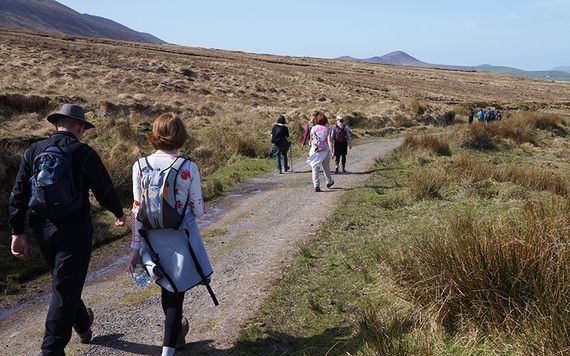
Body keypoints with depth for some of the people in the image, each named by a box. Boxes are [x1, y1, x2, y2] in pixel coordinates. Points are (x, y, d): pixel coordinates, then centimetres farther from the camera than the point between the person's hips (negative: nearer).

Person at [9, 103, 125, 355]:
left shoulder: (33, 151, 3)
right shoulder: (84, 154, -11)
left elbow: (18, 194, 1)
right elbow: (104, 191, -6)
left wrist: (17, 232, 6)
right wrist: (119, 213, 13)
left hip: (43, 231, 6)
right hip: (74, 231, -6)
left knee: (64, 281, 23)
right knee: (65, 289, 2)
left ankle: (83, 325, 45)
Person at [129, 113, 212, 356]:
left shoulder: (140, 166, -6)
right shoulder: (189, 168, -13)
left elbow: (137, 211, -3)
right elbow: (197, 210, -7)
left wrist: (135, 249, 3)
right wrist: (203, 204, 17)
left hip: (152, 241, 4)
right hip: (180, 240, -4)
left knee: (168, 288, 25)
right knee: (175, 293, 7)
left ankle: (176, 333, 49)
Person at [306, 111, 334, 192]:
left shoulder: (313, 129, 1)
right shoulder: (326, 129, -2)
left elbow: (311, 140, 10)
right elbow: (328, 141, -9)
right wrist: (331, 151, -10)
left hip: (315, 151, -1)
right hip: (325, 151, 1)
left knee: (315, 168, -2)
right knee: (326, 167, 18)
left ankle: (316, 186, -12)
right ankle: (329, 182, 37)